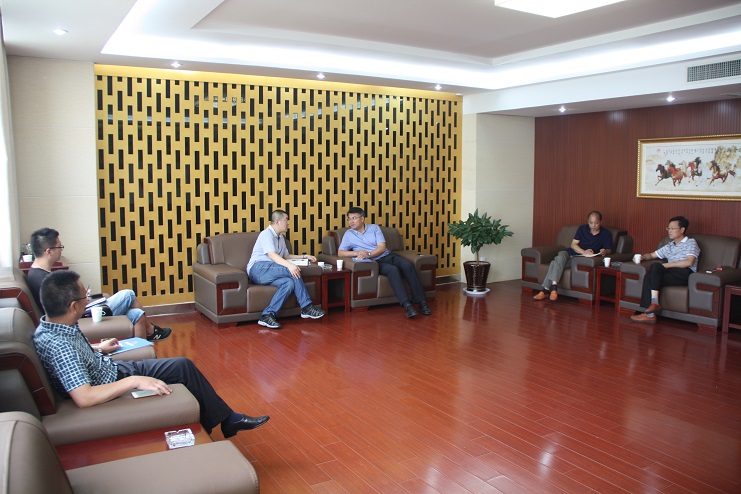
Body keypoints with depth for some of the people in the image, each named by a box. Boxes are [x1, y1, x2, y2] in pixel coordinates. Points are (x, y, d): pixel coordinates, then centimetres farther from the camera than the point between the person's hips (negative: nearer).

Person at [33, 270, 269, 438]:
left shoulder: (52, 326, -7)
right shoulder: (57, 345, -34)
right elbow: (83, 398, -40)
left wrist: (99, 348, 12)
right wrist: (134, 381, -38)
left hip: (113, 369, 9)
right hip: (112, 387, -9)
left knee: (183, 366, 9)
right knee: (183, 369, -2)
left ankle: (227, 419, 21)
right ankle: (227, 419, 18)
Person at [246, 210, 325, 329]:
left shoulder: (280, 237, 24)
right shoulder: (266, 234, -6)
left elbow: (285, 256, 35)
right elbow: (272, 255, -21)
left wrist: (304, 256, 24)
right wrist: (289, 265, -36)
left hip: (269, 273, 8)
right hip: (258, 269, -8)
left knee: (289, 283, -26)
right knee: (293, 271, -28)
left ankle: (268, 315, -32)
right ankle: (306, 307, -23)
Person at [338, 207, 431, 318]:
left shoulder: (374, 228, 11)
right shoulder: (348, 234, 10)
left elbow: (382, 247, 1)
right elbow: (340, 252, 2)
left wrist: (368, 254, -16)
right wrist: (356, 253, -14)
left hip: (388, 256, 3)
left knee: (408, 266, -26)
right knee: (393, 270, -34)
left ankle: (421, 302, -27)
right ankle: (406, 305, -41)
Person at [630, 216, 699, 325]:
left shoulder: (691, 242, 9)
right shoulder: (669, 246, 32)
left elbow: (689, 262, -8)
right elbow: (652, 255, 33)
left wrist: (666, 265, -11)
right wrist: (643, 257, 8)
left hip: (685, 274, -6)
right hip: (671, 275, 6)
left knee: (656, 266, -29)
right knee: (648, 277, -27)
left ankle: (654, 302, -36)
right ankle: (650, 314, -39)